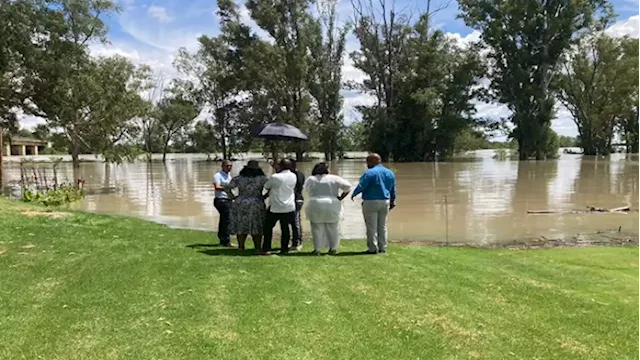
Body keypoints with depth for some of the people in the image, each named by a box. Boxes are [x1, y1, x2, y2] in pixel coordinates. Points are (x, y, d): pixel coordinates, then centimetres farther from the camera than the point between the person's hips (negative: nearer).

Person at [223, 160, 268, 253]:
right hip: (257, 206, -1)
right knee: (256, 228, 6)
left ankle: (241, 247, 12)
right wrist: (264, 197, 2)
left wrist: (232, 197, 4)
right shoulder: (262, 178, -5)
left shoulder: (239, 178, -2)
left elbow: (227, 187, -7)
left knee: (241, 226, 9)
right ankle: (258, 248, 5)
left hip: (241, 205, 1)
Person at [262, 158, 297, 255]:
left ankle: (266, 249, 7)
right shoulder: (293, 176, -2)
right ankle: (284, 248, 12)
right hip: (289, 207, 4)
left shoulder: (275, 177, -16)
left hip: (275, 207, -4)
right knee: (285, 228, 11)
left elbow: (266, 187, -4)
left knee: (268, 227, 8)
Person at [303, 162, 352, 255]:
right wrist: (341, 197, 2)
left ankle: (317, 249, 8)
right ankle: (333, 249, 15)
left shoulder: (310, 179, 5)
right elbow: (347, 186, -5)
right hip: (332, 206, -1)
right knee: (332, 228, 10)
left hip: (315, 206, 1)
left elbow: (306, 189, 16)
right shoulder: (334, 178, 0)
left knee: (317, 228, 6)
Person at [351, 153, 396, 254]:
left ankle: (373, 248, 1)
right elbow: (393, 190, 14)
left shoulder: (370, 173, -14)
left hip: (371, 202, -7)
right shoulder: (390, 173, 9)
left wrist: (353, 194, 3)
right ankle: (382, 248, 14)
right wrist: (392, 201, 23)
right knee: (382, 226, 13)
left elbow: (361, 186, -14)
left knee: (371, 227, 0)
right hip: (385, 202, 7)